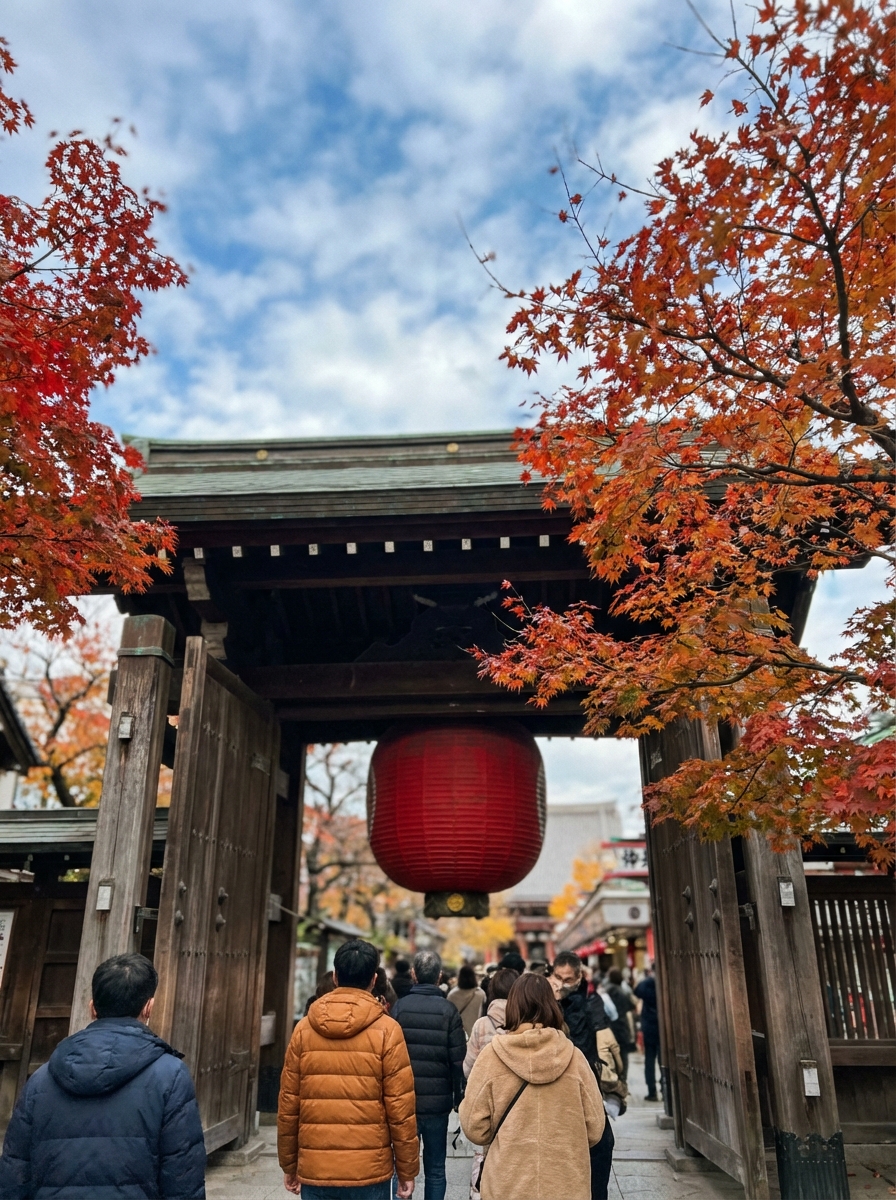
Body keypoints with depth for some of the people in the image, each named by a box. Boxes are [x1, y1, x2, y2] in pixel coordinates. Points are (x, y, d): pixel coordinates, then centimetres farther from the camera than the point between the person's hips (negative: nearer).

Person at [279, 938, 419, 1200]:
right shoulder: (386, 1031, -8)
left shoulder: (304, 1029, -1)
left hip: (314, 1171, 2)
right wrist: (407, 1170, 3)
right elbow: (400, 1108, -7)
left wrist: (289, 1166, 14)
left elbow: (288, 1105, 3)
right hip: (369, 1171, -2)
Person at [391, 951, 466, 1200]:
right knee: (435, 1170, 13)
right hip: (438, 1101, 0)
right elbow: (457, 1060, -7)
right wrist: (458, 1096, 5)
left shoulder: (399, 1007, -7)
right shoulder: (448, 1011, -8)